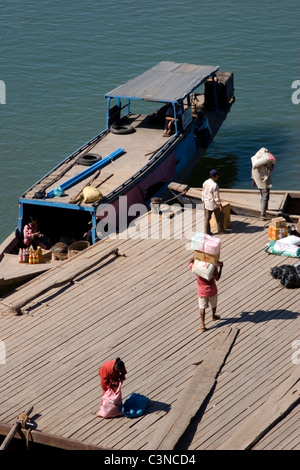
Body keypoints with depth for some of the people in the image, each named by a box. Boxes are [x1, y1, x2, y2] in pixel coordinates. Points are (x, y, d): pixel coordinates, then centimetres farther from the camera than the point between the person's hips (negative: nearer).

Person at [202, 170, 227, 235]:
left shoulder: (205, 183, 0)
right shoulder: (214, 185, -23)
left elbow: (203, 194, 8)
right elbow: (216, 196, -20)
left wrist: (203, 202, 18)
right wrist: (220, 205, -13)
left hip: (206, 203, 7)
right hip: (214, 204, -7)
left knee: (207, 218, 12)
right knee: (219, 217, 13)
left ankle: (206, 231, 15)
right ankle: (221, 230, 25)